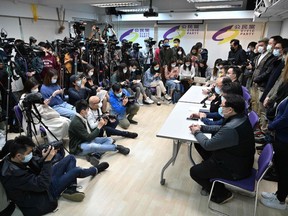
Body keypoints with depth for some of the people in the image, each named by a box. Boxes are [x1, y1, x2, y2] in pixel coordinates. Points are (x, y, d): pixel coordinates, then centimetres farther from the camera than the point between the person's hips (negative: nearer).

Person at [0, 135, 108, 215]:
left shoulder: (11, 158, -10)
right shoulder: (14, 173, -36)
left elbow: (36, 167, 1)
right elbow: (42, 185, -34)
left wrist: (43, 158, -18)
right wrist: (47, 161, -33)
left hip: (38, 179, 8)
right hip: (43, 192, -8)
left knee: (71, 158, 3)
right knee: (76, 171, -10)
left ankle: (71, 189, -5)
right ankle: (95, 170, 21)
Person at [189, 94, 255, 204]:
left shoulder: (231, 129, -37)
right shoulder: (241, 117, -7)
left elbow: (208, 145, -24)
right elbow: (221, 129, 11)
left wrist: (197, 132, -6)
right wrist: (202, 127, 3)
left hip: (236, 170, -9)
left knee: (194, 171, 0)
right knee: (199, 146, 13)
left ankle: (222, 194, 15)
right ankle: (211, 176, 25)